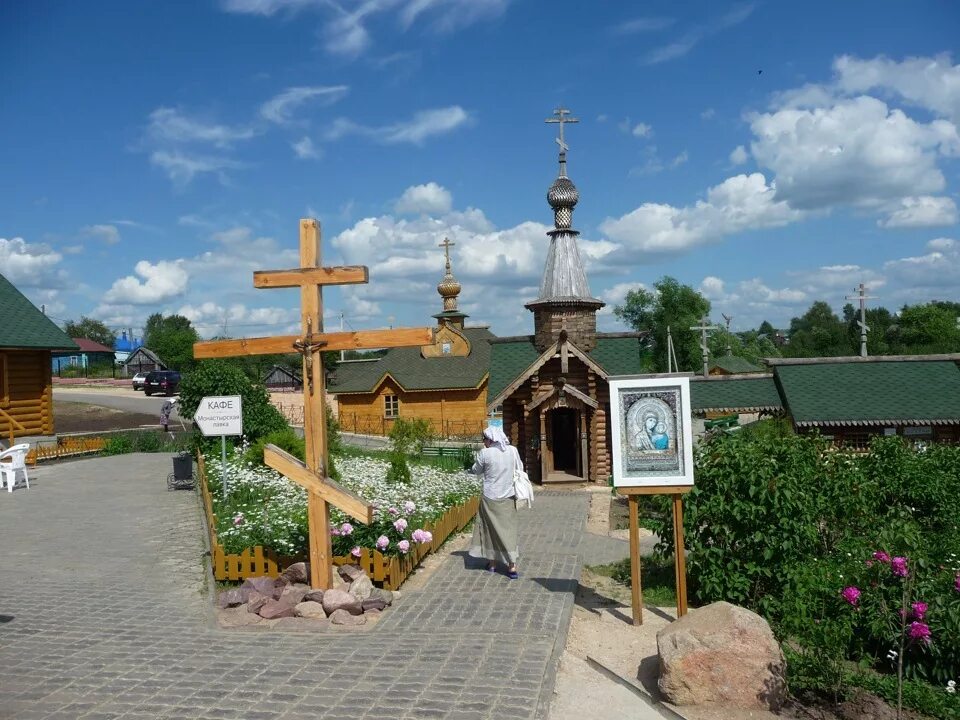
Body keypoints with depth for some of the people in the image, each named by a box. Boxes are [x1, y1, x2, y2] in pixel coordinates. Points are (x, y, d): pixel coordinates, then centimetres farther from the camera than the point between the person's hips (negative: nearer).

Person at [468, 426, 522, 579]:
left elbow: (476, 471, 1)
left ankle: (492, 562, 22)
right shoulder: (513, 450, -4)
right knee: (508, 529, 8)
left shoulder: (485, 453, -13)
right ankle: (512, 566, 5)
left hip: (490, 498, -3)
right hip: (509, 497, 3)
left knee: (491, 529, 13)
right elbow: (520, 469, 8)